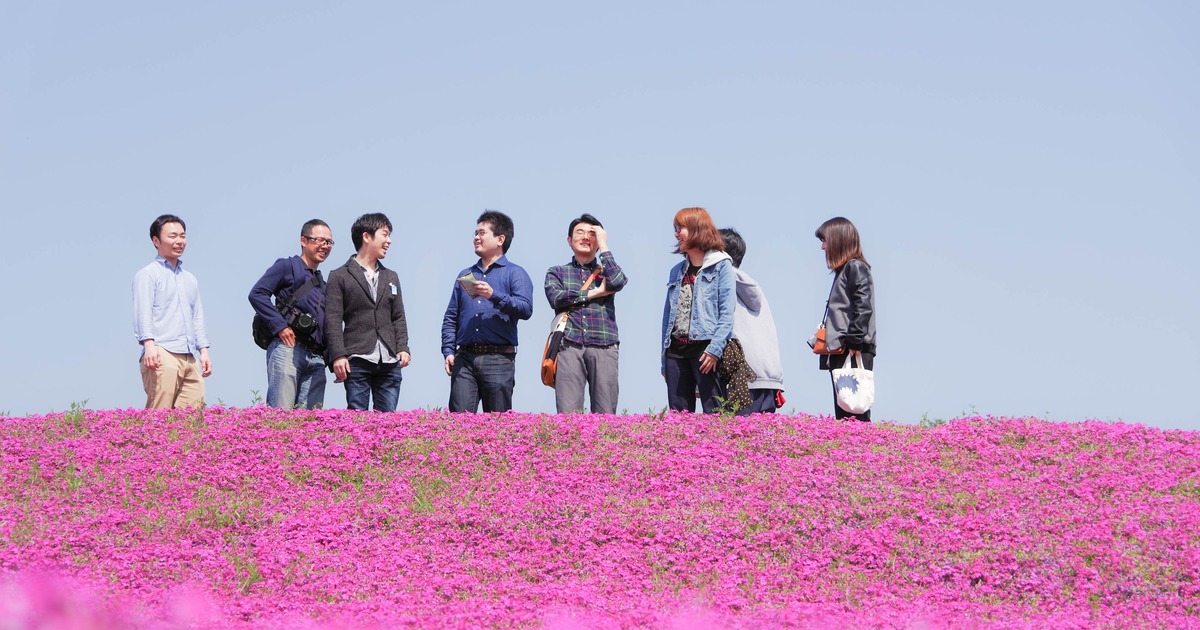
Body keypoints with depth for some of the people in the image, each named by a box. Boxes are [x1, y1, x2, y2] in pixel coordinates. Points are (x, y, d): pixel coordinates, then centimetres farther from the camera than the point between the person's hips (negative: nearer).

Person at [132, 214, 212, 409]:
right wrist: (149, 344, -21)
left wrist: (203, 350, 18)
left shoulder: (190, 279, 26)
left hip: (190, 357, 7)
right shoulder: (148, 274, 4)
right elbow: (143, 312, -7)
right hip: (162, 354, -7)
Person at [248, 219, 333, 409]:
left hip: (316, 359, 7)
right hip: (288, 349, -7)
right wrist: (280, 326, -13)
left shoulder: (322, 284, 28)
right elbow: (257, 294, -6)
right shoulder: (287, 267, 7)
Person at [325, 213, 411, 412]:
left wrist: (403, 348, 5)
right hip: (357, 362, -5)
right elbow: (333, 320, -2)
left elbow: (398, 318, 20)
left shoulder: (391, 277, 22)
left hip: (389, 362, 5)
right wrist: (338, 356, -12)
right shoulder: (340, 276, 5)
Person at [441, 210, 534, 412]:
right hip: (465, 359, 4)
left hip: (499, 359, -3)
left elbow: (526, 309, -9)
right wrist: (448, 351, 5)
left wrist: (495, 295, -20)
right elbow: (450, 318, 18)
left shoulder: (515, 273, 6)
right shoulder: (465, 275, 20)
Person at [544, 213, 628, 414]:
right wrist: (595, 293, 0)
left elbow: (618, 282, -3)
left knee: (605, 414, -5)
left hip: (603, 347, 1)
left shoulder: (605, 271, 21)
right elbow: (556, 298, -1)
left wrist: (603, 245, 7)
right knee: (567, 414, -12)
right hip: (569, 347, -1)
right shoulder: (557, 272, 20)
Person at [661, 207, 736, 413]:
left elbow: (727, 311, -8)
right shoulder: (677, 271, 19)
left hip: (705, 348, -7)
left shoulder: (721, 265, 0)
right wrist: (664, 360, 14)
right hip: (676, 349, 7)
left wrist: (715, 349, -18)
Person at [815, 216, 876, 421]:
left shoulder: (855, 268, -6)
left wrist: (854, 343, -22)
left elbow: (863, 308, -17)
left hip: (854, 352, -10)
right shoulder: (844, 270, 24)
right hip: (841, 351, 10)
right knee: (842, 414, 7)